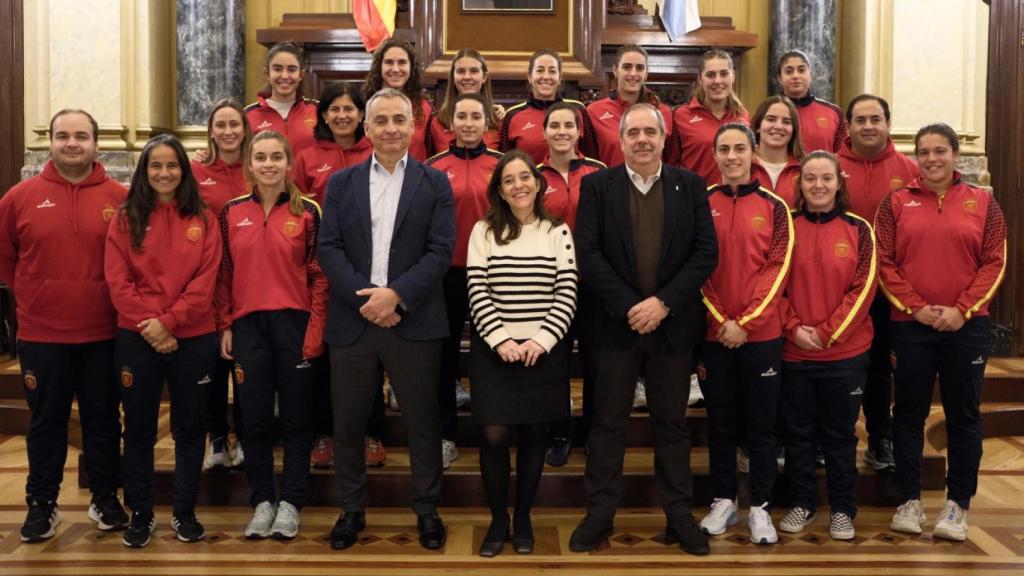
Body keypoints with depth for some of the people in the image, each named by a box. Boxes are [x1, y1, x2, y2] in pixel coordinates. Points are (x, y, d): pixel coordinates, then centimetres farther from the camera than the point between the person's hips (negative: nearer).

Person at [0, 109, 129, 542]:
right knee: (46, 422, 12)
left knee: (103, 420, 12)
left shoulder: (120, 198, -3)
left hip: (103, 335, 0)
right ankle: (42, 504, 25)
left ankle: (105, 498, 27)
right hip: (40, 335, 1)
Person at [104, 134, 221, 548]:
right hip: (136, 339, 0)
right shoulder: (126, 219, 4)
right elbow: (117, 281, -4)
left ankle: (185, 512, 23)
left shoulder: (203, 219, 4)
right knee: (139, 429, 9)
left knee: (189, 427, 9)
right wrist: (149, 325, -14)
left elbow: (205, 281, -5)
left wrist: (168, 321, -15)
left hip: (193, 338, 0)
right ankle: (140, 514, 22)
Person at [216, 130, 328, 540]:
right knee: (255, 418, 8)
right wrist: (225, 327, 4)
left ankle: (290, 503, 17)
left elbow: (319, 275, -1)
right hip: (248, 325, 2)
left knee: (295, 417, 6)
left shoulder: (307, 212, -1)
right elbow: (224, 274, 9)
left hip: (294, 324, -2)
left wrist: (315, 329, -7)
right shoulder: (232, 212, 6)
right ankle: (262, 502, 21)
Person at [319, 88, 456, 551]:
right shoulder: (341, 183, 9)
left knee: (422, 422, 7)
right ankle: (351, 509, 26)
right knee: (348, 422, 9)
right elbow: (328, 248, 1)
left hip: (413, 321, -2)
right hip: (352, 320, 2)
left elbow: (441, 251, -5)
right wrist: (364, 297, -13)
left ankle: (427, 510, 22)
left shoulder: (435, 182, 4)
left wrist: (395, 295, -16)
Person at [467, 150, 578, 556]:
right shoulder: (484, 231, 2)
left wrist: (541, 341, -13)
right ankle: (498, 520, 14)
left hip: (544, 350, 1)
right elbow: (478, 294, -3)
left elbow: (567, 295, -2)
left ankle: (523, 519, 22)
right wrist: (501, 340, -13)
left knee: (533, 434, 7)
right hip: (494, 350, 0)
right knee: (494, 436, -3)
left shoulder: (558, 232, 3)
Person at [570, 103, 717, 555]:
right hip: (614, 322, -1)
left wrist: (663, 302, -13)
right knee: (607, 423, 7)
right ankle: (599, 515, 17)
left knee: (672, 424, 10)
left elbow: (706, 253, -2)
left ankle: (680, 516, 21)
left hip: (672, 323, 1)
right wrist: (628, 306, -15)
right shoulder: (596, 186, 1)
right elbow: (587, 254, -7)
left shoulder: (690, 186, 5)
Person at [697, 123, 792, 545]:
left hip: (762, 333, 0)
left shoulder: (774, 207, 3)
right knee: (720, 422, 10)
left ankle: (760, 507, 17)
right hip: (713, 333, 1)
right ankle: (723, 501, 22)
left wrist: (747, 322, -12)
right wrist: (722, 322, -8)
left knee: (761, 423, 6)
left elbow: (778, 269, -3)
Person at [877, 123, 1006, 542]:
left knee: (964, 415, 5)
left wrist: (961, 309, -11)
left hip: (967, 326, 0)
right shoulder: (896, 202, 4)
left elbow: (995, 263, 0)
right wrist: (915, 307, -11)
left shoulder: (982, 203, 5)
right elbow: (884, 263, -1)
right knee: (909, 414, 6)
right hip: (909, 326, 0)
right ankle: (909, 500, 17)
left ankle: (957, 505, 16)